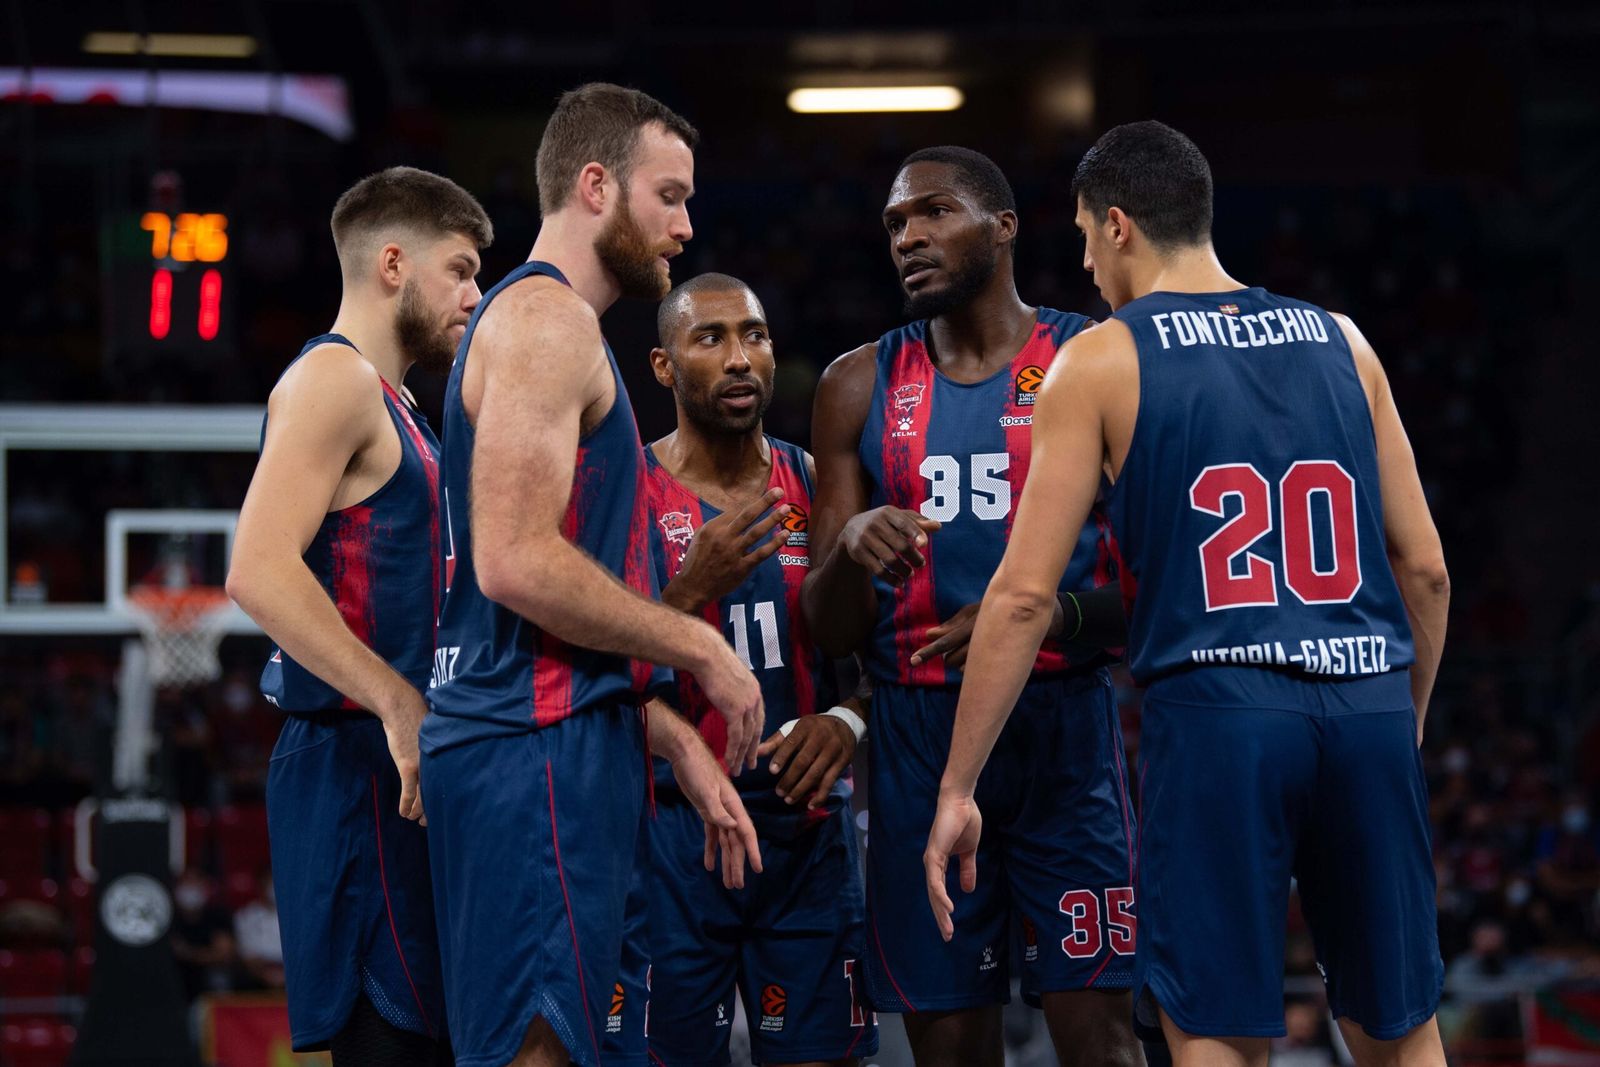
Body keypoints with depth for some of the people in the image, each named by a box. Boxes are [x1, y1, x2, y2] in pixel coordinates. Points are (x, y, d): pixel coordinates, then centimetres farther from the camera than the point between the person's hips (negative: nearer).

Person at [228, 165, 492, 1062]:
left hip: (395, 766, 10)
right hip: (359, 762, -10)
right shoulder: (335, 378, -8)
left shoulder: (390, 406, 23)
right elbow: (260, 571, -20)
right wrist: (399, 704, -22)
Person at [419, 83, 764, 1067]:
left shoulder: (550, 326, 24)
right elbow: (517, 563, -21)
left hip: (558, 741, 11)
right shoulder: (548, 320, -9)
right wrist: (700, 647, -11)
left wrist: (677, 742, 21)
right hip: (537, 749, -11)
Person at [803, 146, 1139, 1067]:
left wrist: (1051, 617, -21)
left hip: (1065, 724, -3)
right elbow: (831, 631, 7)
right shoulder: (862, 387, 8)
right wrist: (851, 550, -15)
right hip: (918, 737, 3)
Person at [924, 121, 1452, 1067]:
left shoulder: (1101, 361, 3)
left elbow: (1024, 595, -2)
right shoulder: (1338, 342, 14)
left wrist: (957, 790, 3)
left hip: (1215, 713, -4)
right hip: (1369, 708, 4)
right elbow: (1425, 569, 13)